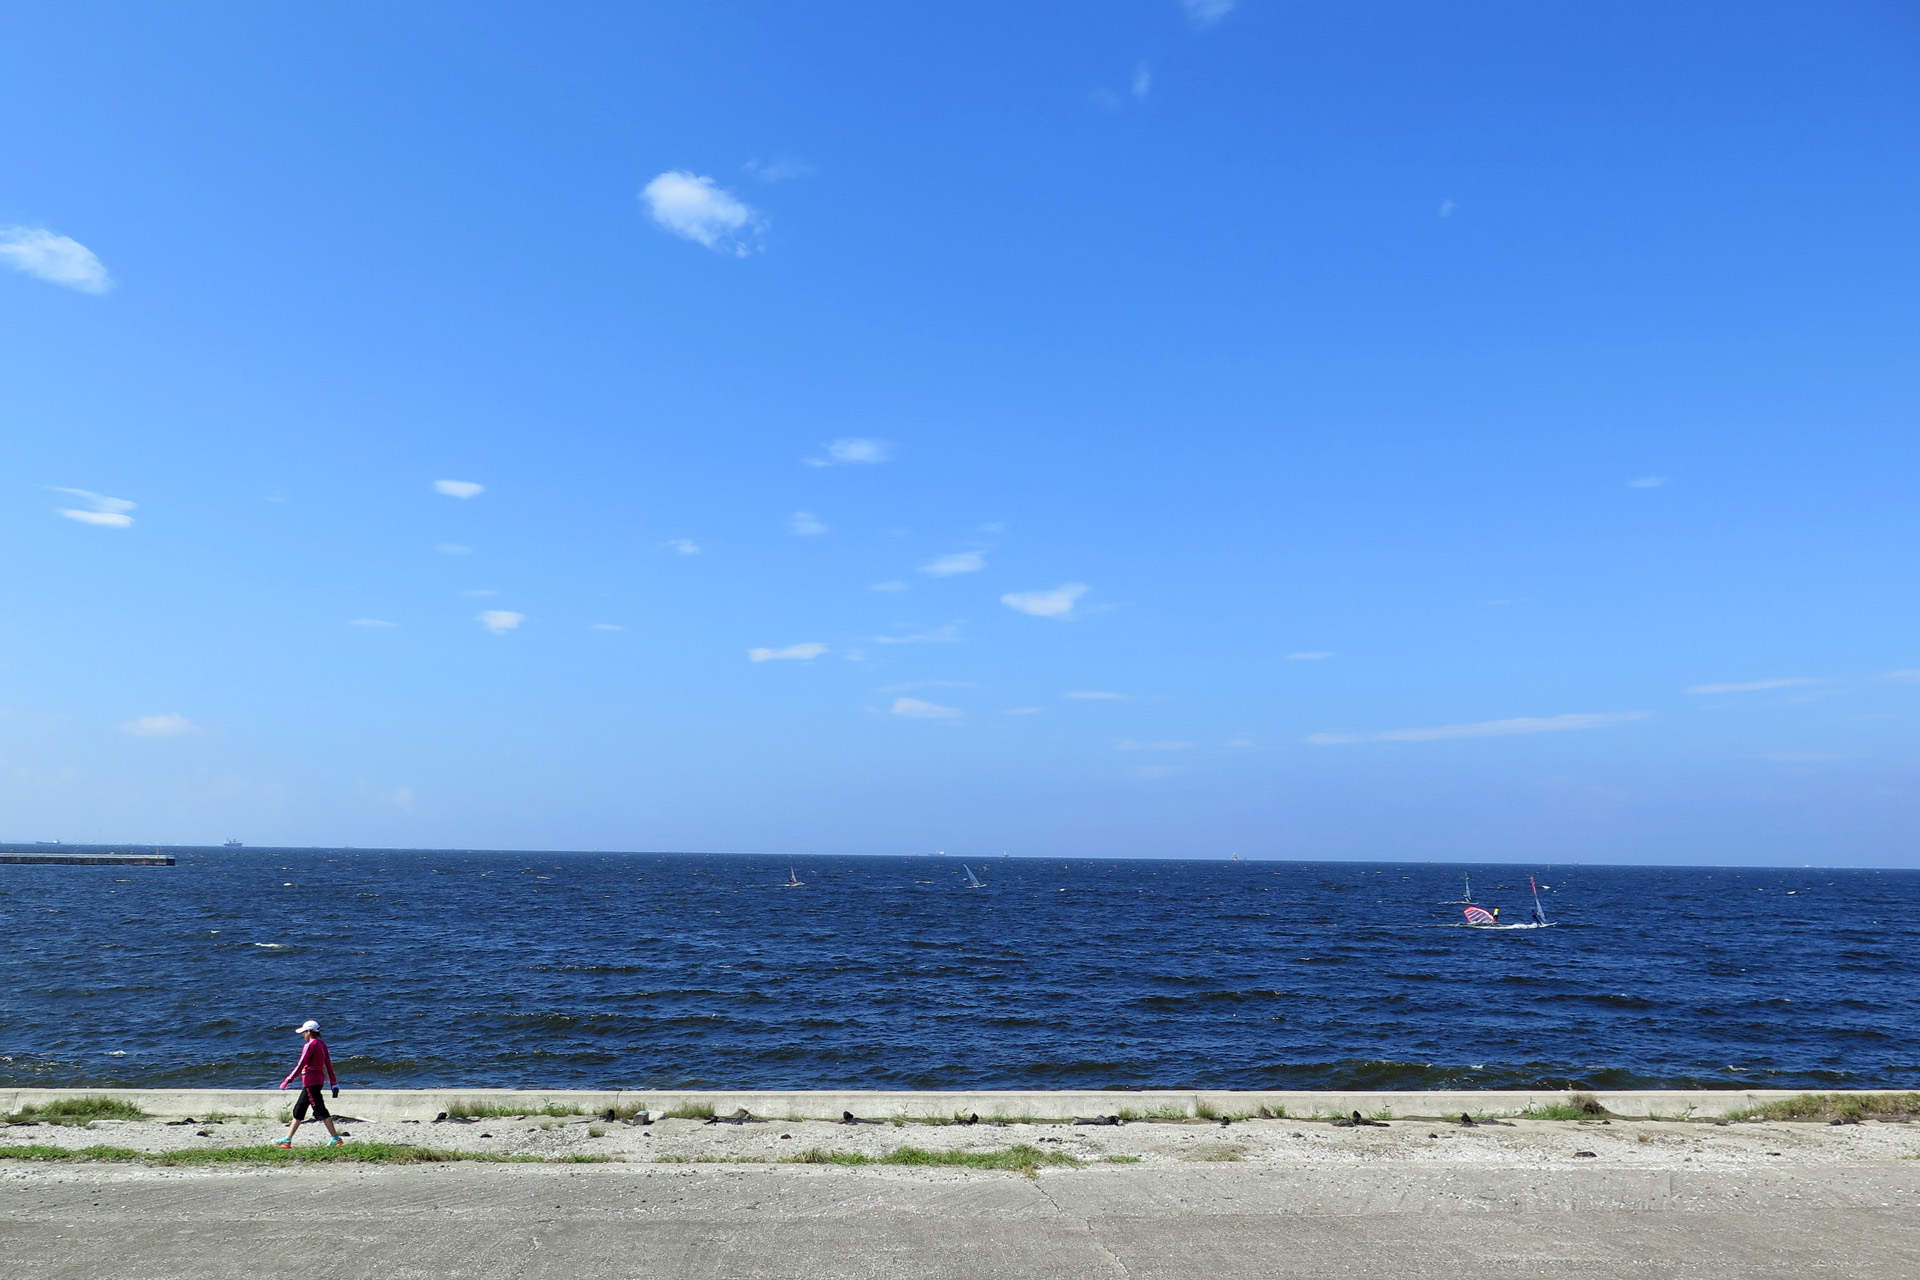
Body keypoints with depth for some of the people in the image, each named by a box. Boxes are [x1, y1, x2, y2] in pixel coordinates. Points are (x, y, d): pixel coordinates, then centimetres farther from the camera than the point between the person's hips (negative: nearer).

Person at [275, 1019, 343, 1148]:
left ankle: (335, 1138, -7)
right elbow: (328, 1065, 12)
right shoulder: (322, 1044, 11)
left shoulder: (309, 1046, -14)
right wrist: (333, 1082, 14)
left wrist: (288, 1080, -12)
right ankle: (287, 1139, 24)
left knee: (320, 1111, -7)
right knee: (298, 1110, 17)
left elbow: (301, 1065, -17)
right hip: (319, 1079, 10)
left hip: (310, 1081, -10)